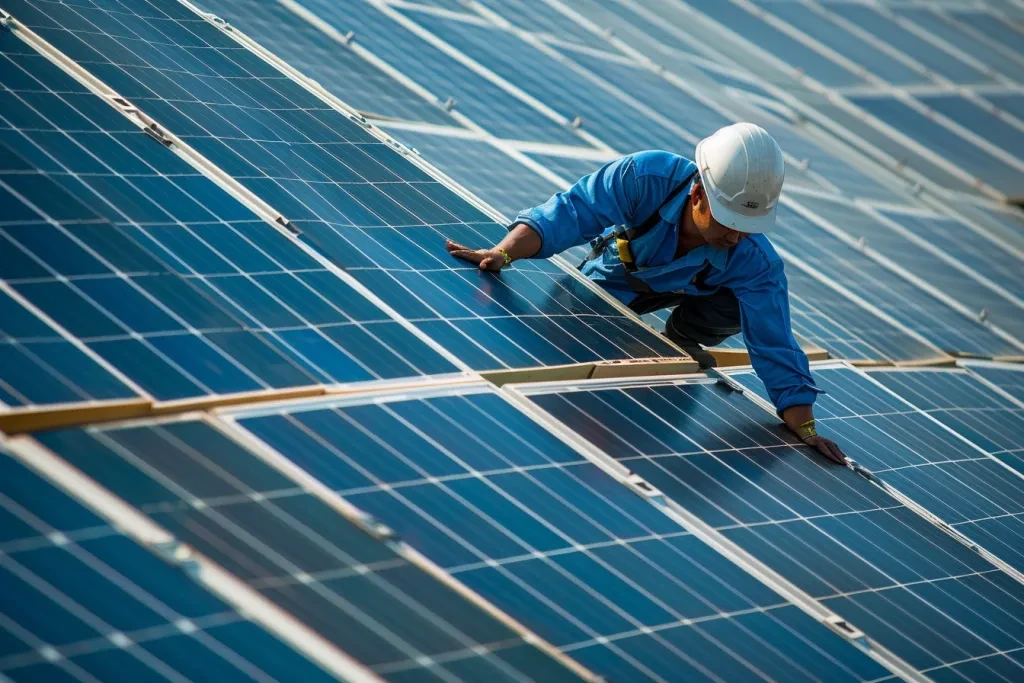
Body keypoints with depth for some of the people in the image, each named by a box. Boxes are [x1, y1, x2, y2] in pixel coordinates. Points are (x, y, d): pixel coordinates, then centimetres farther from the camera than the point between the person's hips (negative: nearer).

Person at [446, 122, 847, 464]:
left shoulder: (755, 264, -36)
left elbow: (776, 350, -33)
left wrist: (805, 430, -39)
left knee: (729, 309, -27)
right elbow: (570, 212, -37)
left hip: (686, 291, 1)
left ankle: (680, 345, 5)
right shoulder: (647, 176, -41)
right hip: (612, 279, -1)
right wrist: (503, 254, -50)